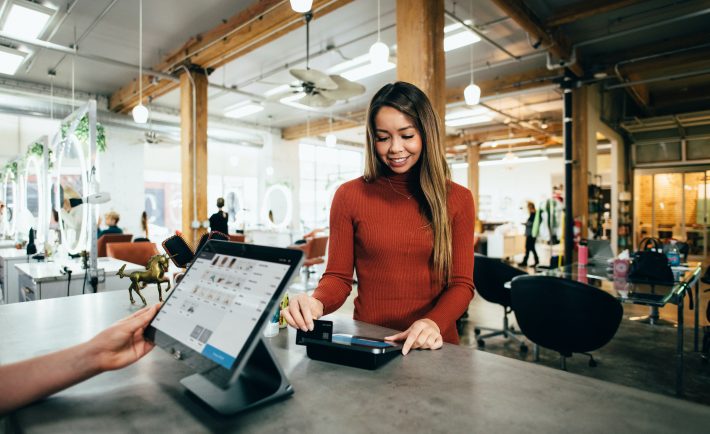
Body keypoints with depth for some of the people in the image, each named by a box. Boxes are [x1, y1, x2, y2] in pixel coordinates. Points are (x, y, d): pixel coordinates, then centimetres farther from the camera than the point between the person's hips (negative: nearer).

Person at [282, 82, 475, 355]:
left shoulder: (458, 199, 3)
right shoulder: (349, 195, 0)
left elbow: (461, 283, 2)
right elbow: (338, 276, 2)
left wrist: (435, 323, -17)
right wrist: (317, 303, -19)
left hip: (433, 345, 1)